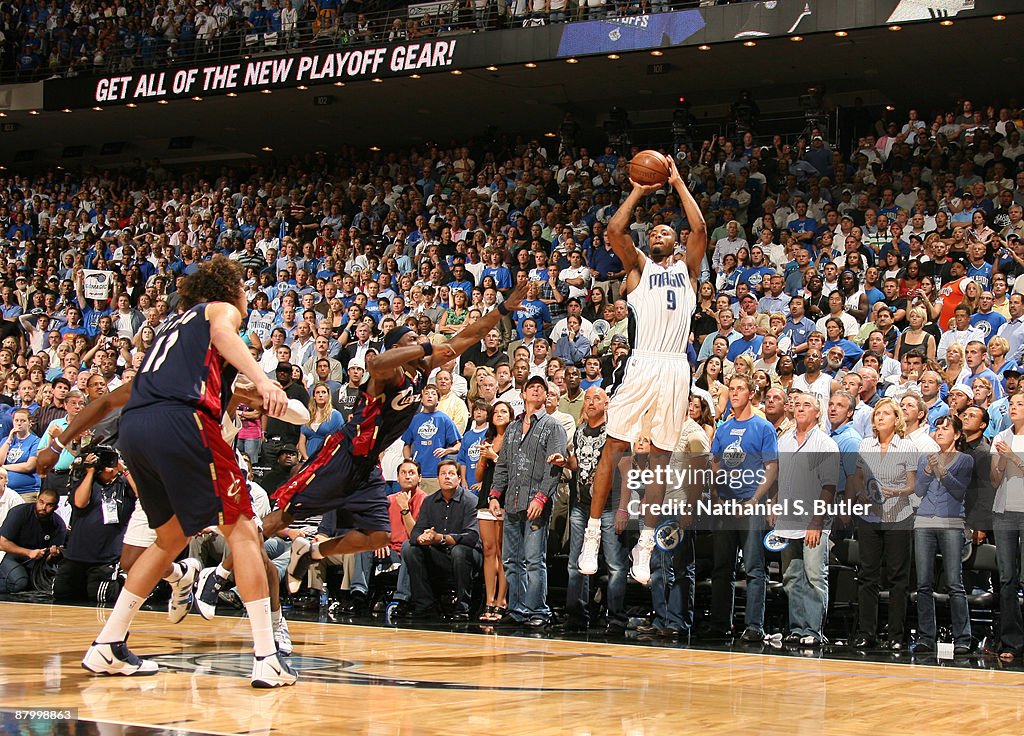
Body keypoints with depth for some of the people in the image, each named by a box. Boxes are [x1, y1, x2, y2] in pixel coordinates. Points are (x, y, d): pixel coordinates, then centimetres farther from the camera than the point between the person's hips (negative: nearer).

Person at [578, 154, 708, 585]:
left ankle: (645, 548, 4)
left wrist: (678, 183, 11)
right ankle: (593, 535, -1)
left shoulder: (687, 269, 21)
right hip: (642, 363, -1)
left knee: (660, 457, 2)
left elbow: (699, 229, 5)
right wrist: (640, 190, 10)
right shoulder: (639, 266, 18)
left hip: (676, 368, 1)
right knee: (615, 446, -6)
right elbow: (615, 230, 1)